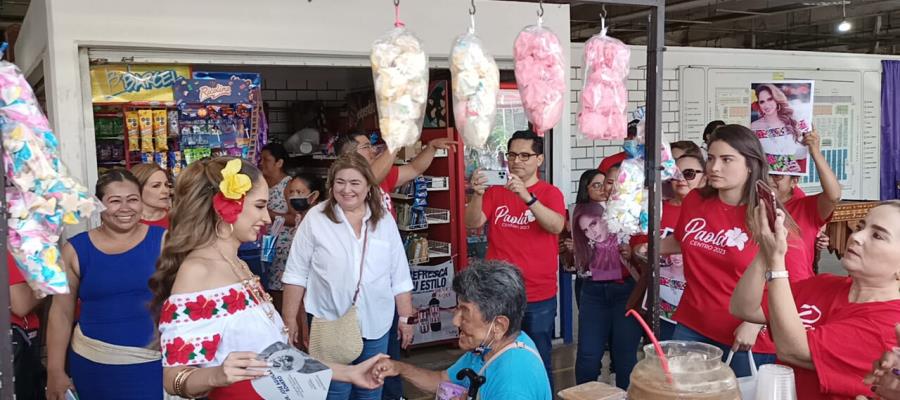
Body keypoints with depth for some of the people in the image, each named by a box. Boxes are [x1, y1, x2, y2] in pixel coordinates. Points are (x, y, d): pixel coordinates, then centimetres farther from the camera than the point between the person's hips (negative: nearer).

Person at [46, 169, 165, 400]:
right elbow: (61, 312, 5)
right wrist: (55, 370, 4)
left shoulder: (163, 241, -2)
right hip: (94, 364, 1)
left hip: (156, 362, -1)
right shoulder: (75, 250, 0)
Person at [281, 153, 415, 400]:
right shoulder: (315, 219, -7)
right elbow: (296, 274, -3)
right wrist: (290, 319, -4)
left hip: (375, 324, 3)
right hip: (330, 324, -3)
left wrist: (406, 317, 5)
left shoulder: (385, 221, 2)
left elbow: (399, 276, 6)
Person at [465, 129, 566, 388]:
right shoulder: (495, 192, 5)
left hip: (539, 297, -2)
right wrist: (478, 194, -28)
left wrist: (527, 197, -35)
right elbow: (473, 223, -9)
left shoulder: (550, 193, -2)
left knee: (538, 363, 9)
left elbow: (556, 226, -21)